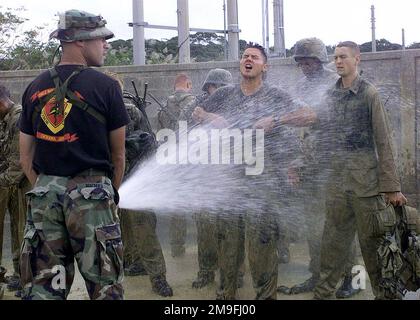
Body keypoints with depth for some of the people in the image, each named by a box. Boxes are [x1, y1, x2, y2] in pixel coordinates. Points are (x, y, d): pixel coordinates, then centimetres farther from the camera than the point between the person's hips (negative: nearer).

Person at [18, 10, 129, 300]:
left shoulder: (35, 87, 9)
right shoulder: (105, 86, -5)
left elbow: (26, 158, 11)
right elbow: (118, 154, 1)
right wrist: (113, 193, 14)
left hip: (45, 190, 5)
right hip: (90, 190, -5)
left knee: (43, 287, 10)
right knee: (104, 286, 3)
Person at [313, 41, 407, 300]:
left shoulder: (369, 93, -3)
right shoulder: (330, 95, 11)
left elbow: (384, 142, -6)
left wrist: (391, 186, -10)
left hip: (365, 178, -4)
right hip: (336, 178, 4)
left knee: (372, 240, 2)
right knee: (333, 239, 10)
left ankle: (384, 292, 14)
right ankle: (324, 291, 19)